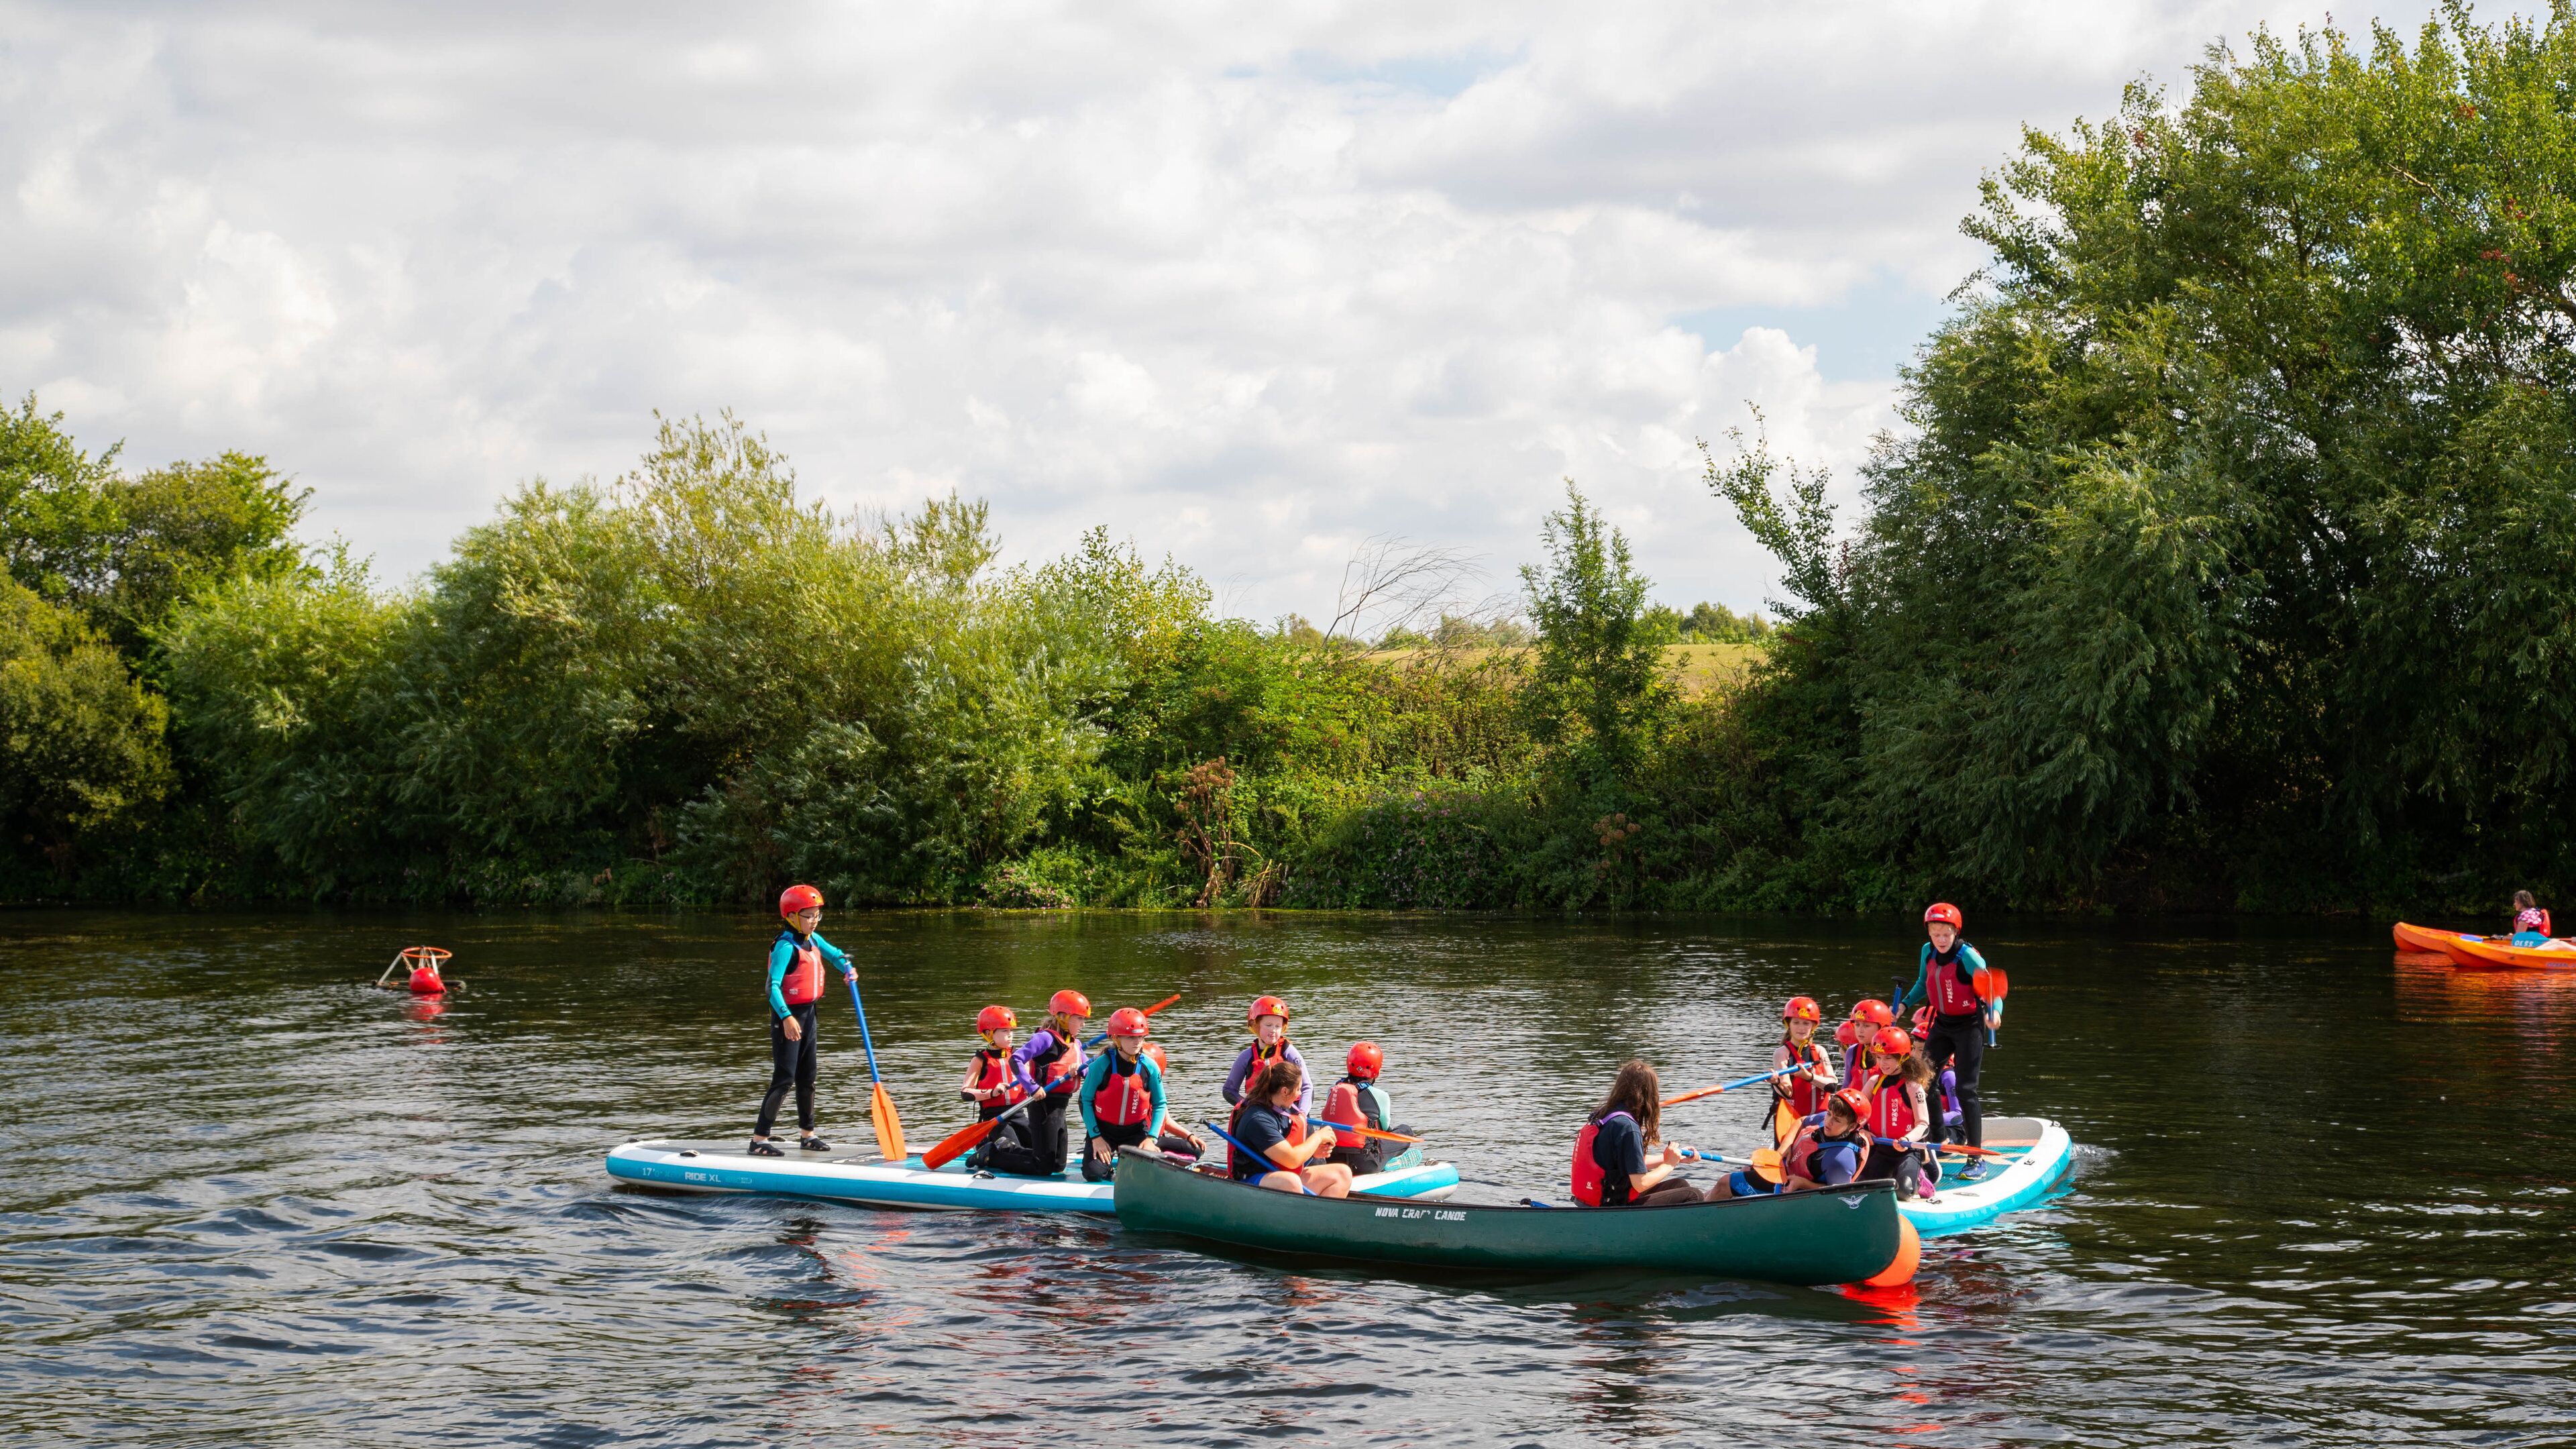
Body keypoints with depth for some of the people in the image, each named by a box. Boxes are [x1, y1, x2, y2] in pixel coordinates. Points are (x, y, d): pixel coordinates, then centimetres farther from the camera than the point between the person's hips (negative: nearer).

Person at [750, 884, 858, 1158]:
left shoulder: (813, 940, 7)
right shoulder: (786, 946, -20)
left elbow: (834, 954, 26)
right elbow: (773, 986, -26)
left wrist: (848, 970, 4)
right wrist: (787, 1018, -36)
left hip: (808, 1013, 9)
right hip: (788, 1016, -9)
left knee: (807, 1077, 16)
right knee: (784, 1079, -11)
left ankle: (807, 1135, 28)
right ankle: (759, 1139, -9)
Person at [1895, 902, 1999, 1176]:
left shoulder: (1968, 957, -21)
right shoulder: (1928, 952, -1)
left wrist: (1992, 1012, -42)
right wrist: (1904, 1004, 5)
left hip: (1969, 1025, -7)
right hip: (1942, 1024, 7)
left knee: (1966, 1090, -11)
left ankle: (1977, 1159, -7)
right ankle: (1939, 1142, 21)